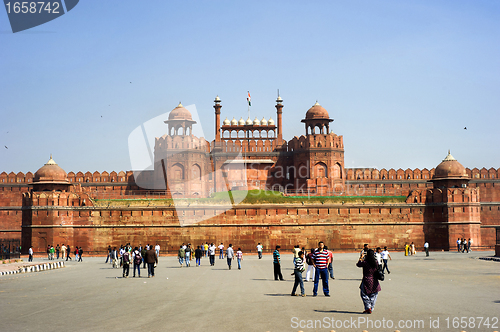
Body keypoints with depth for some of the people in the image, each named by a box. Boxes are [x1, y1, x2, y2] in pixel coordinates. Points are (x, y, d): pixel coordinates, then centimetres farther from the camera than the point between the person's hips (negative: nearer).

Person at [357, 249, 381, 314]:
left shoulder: (365, 263, -17)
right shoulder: (376, 263, -4)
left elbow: (358, 264, 0)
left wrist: (361, 258, 18)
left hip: (366, 281, -4)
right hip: (374, 282, 4)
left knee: (364, 294, 11)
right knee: (373, 296, 14)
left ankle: (368, 308, 1)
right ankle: (371, 309, 17)